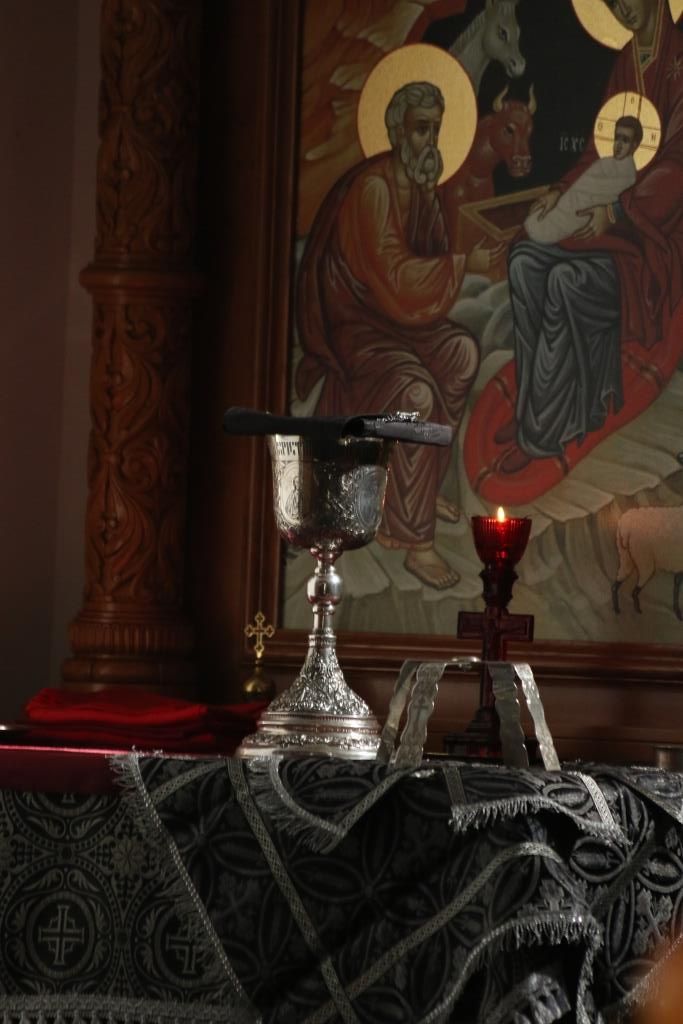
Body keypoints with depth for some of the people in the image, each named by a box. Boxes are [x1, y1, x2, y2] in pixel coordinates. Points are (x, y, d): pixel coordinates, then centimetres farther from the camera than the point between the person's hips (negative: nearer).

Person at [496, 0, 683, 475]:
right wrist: (563, 190, 2)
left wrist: (619, 209, -27)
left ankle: (544, 431, -19)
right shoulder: (626, 62, 12)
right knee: (527, 260, -12)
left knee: (569, 278, -28)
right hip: (613, 207, 8)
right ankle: (546, 403, -9)